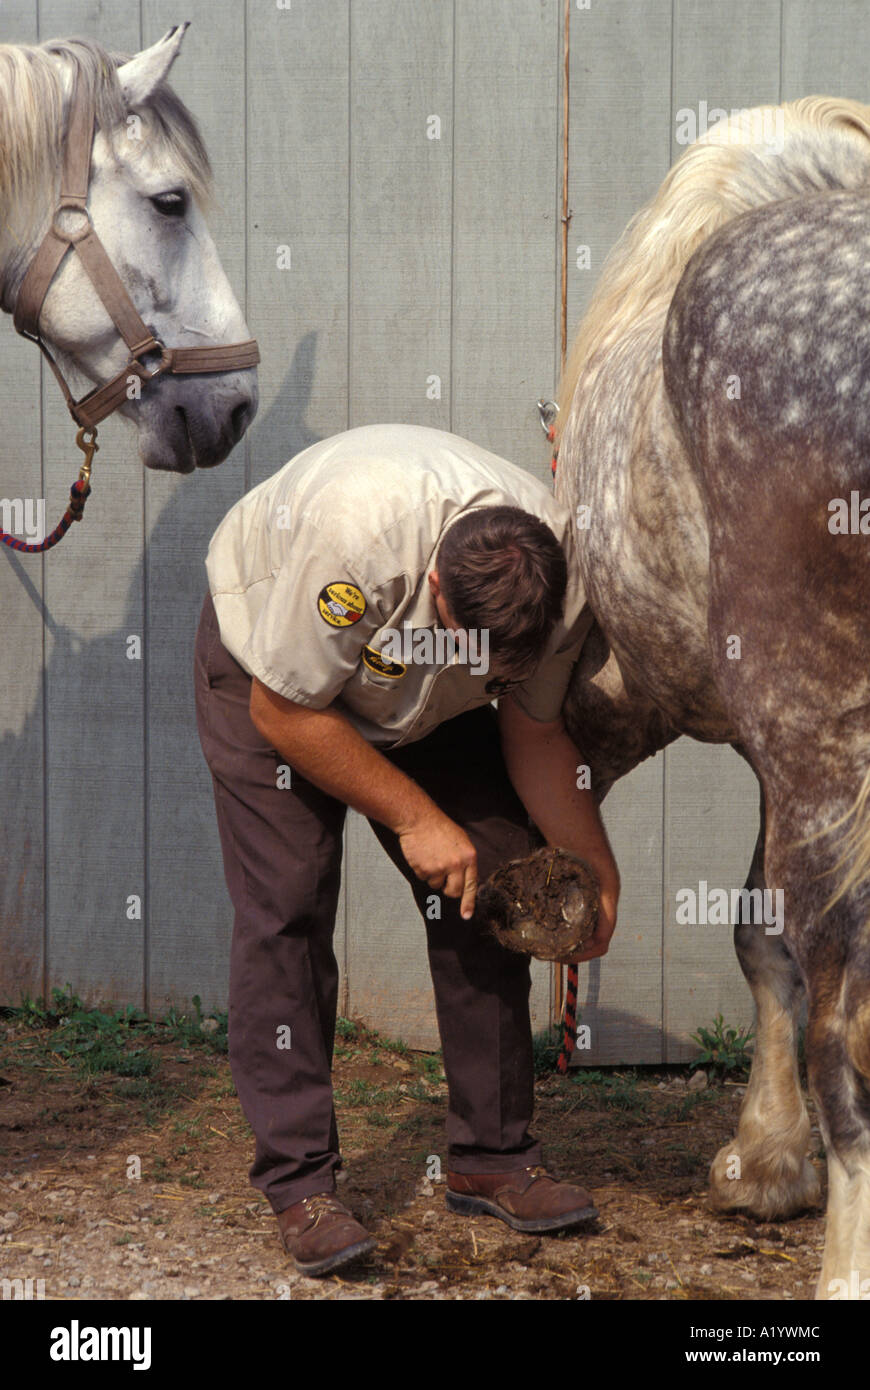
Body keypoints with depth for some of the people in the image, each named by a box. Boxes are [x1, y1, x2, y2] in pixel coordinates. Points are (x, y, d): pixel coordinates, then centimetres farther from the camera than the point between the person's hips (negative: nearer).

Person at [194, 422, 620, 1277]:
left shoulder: (559, 577, -27)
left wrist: (596, 871, -15)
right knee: (286, 907, -15)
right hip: (267, 668, -4)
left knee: (490, 887, -6)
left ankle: (492, 1158, 5)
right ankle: (298, 1185, -10)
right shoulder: (357, 534, -43)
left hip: (427, 705, 4)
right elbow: (285, 711, -29)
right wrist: (417, 820, -26)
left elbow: (534, 734, -9)